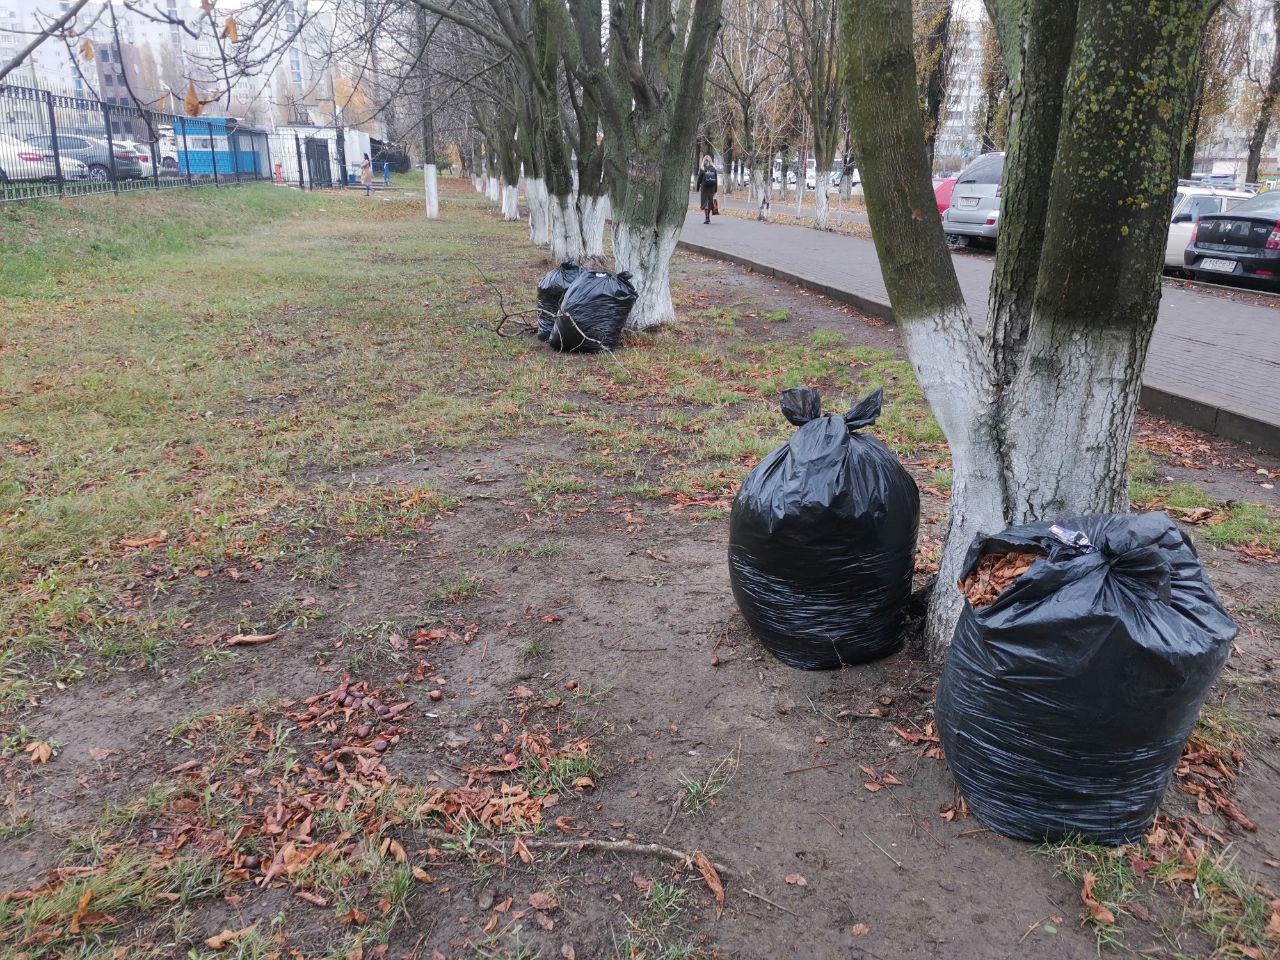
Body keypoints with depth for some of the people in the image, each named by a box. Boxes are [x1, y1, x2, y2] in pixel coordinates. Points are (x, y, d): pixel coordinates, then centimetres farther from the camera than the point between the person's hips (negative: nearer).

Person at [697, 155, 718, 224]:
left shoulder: (702, 169, -6)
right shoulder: (714, 169, 3)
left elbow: (699, 179, -4)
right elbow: (716, 180, 7)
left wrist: (698, 189, 4)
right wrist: (715, 190, 13)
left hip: (704, 188, -3)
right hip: (712, 188, 3)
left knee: (705, 202, -1)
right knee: (710, 202, 13)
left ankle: (706, 217, -10)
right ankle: (708, 217, 20)